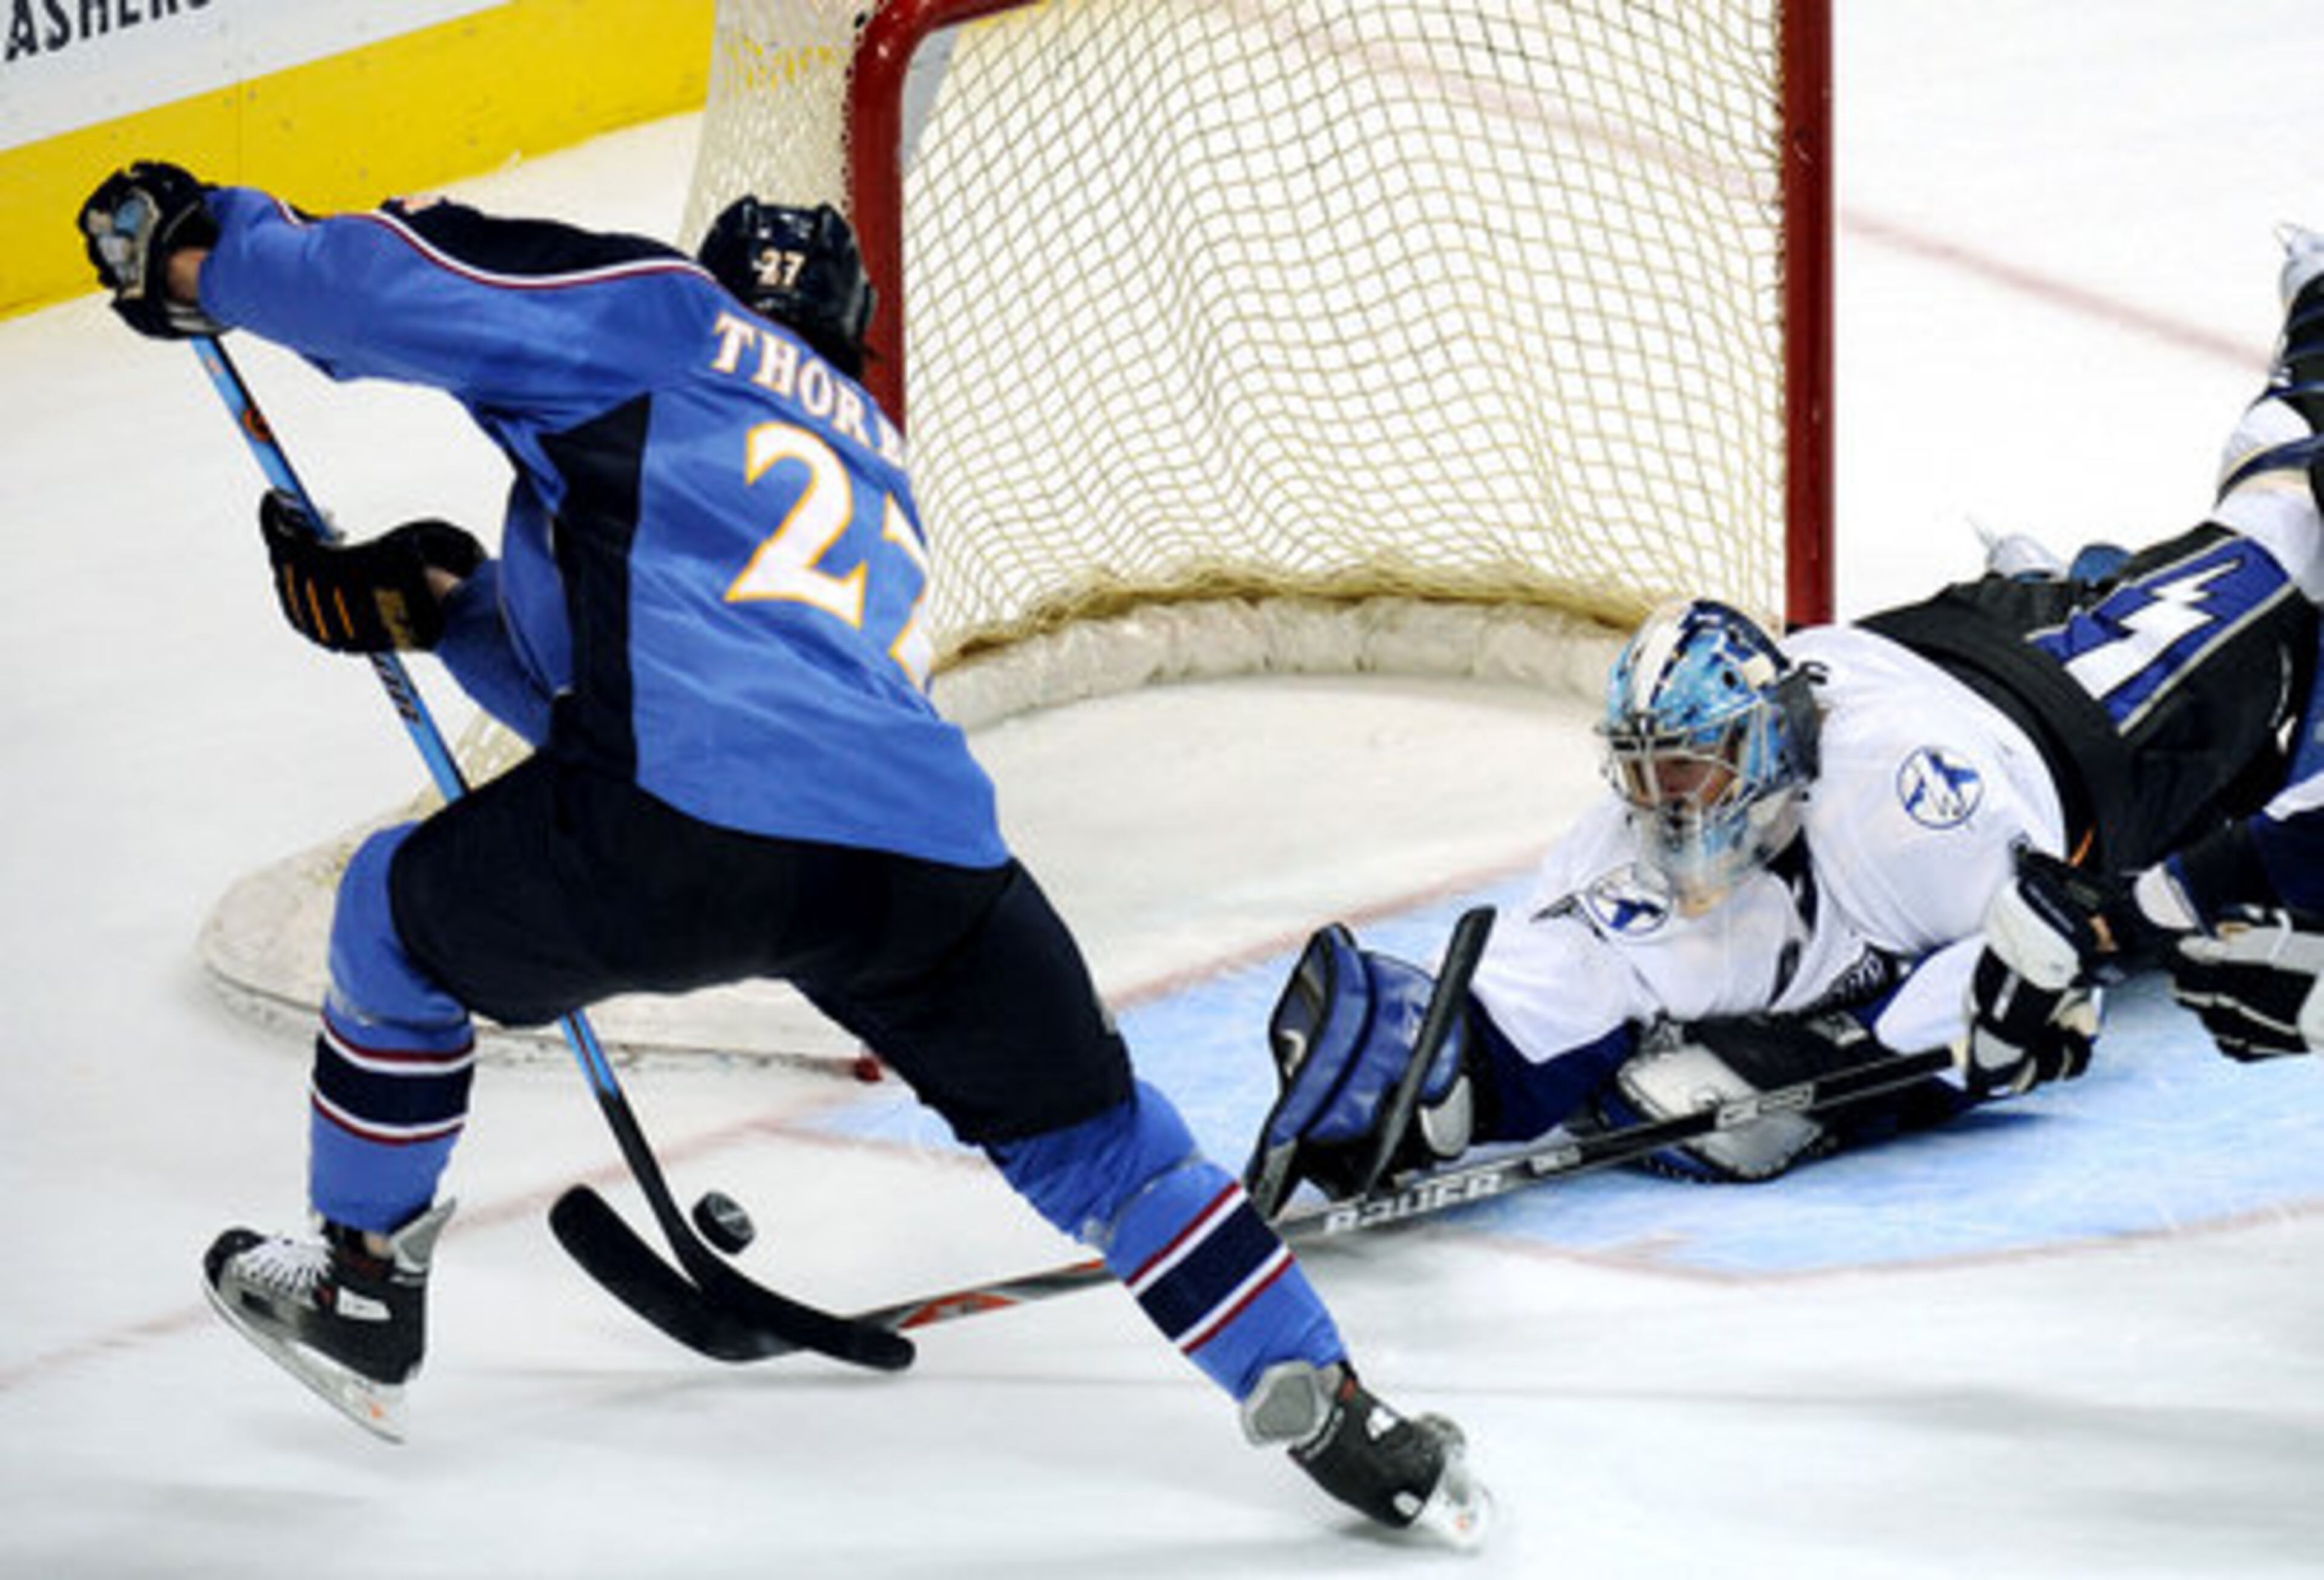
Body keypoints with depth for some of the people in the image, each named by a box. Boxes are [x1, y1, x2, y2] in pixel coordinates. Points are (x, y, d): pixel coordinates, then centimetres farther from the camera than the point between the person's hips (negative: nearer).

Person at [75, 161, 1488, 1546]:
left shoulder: (659, 312, 20)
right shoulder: (879, 464, 38)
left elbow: (397, 290, 9)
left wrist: (203, 251, 24)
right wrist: (447, 607, 40)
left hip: (689, 835, -5)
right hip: (923, 850, 5)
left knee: (402, 917, 24)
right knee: (1085, 1126, 25)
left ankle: (361, 1292, 38)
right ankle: (1342, 1424, 17)